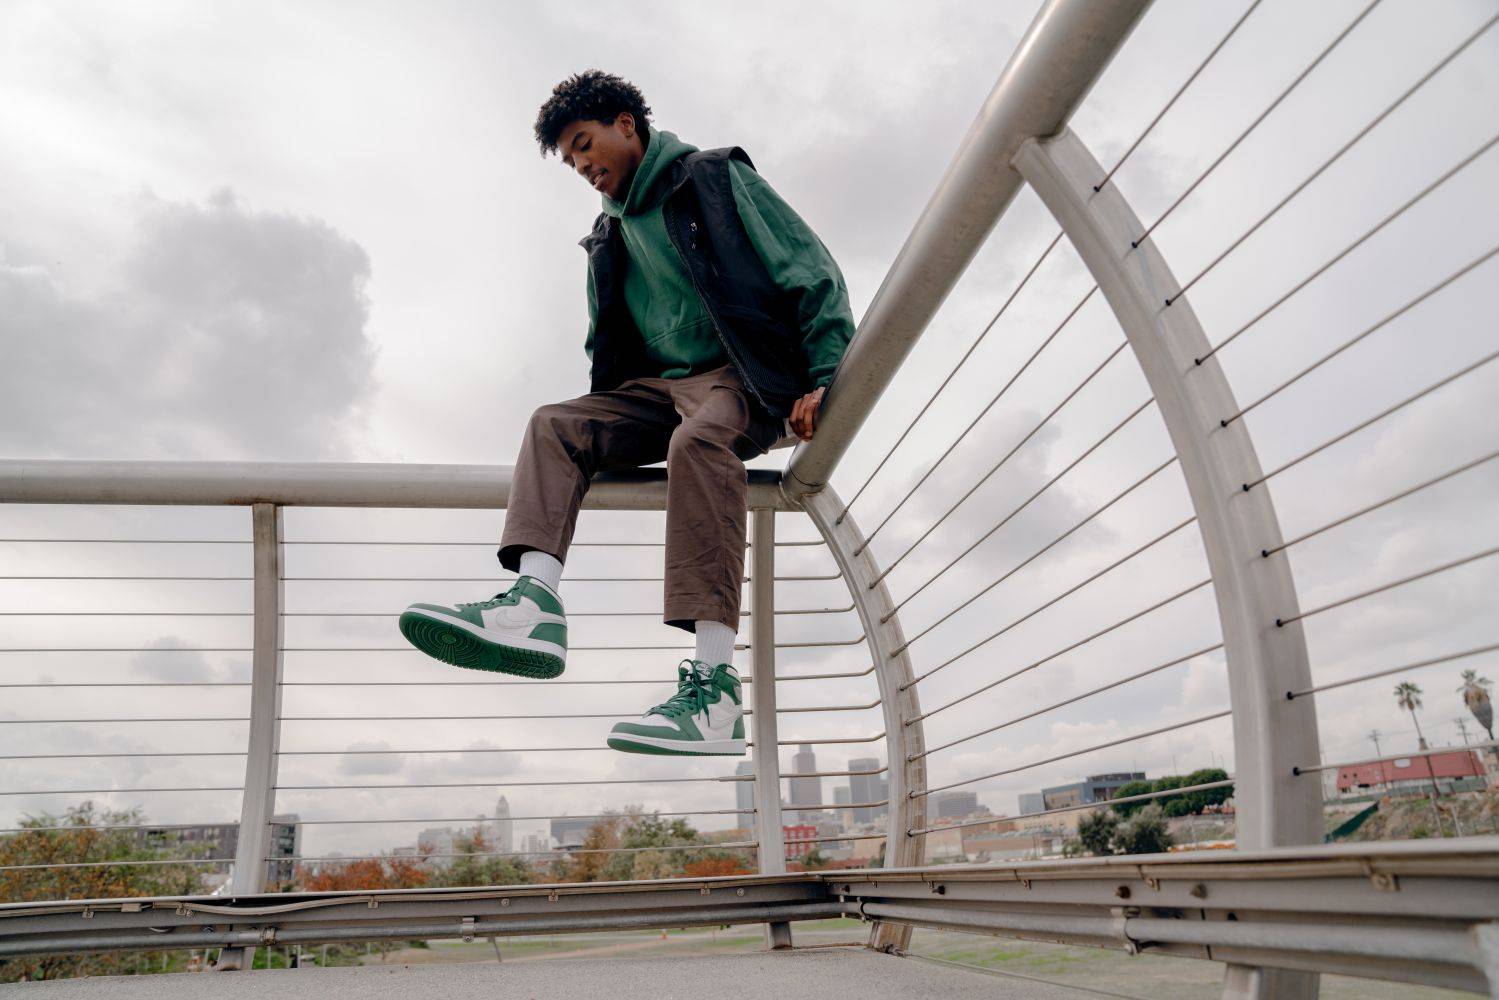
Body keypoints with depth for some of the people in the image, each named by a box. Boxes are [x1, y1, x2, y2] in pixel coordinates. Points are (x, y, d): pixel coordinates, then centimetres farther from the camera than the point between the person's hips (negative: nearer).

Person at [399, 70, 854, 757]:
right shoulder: (611, 236, 23)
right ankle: (535, 601, -39)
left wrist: (825, 379, -14)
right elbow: (608, 340, 30)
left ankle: (715, 682, -48)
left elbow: (811, 273, -3)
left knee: (698, 438, -38)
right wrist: (604, 429, 13)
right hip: (655, 389, 7)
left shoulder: (718, 178, 4)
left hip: (742, 377, -6)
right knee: (555, 424, -16)